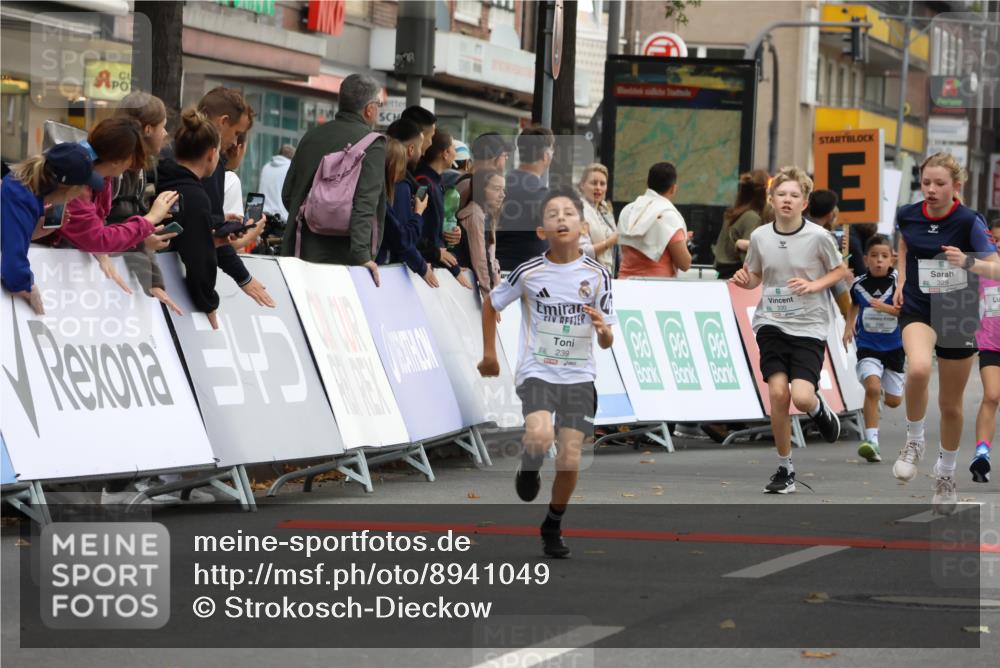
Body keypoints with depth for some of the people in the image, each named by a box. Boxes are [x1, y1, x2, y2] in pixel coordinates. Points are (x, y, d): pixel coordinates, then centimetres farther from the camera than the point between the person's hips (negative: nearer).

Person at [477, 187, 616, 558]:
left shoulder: (596, 275, -3)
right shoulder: (529, 273, -7)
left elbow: (607, 343, 0)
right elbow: (491, 304, 11)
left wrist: (602, 329, -23)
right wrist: (489, 354, 12)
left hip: (578, 377, 2)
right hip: (537, 371, -2)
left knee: (569, 460, -2)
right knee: (540, 436, -28)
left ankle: (553, 526, 22)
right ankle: (528, 468, 9)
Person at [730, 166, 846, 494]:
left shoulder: (817, 236, -9)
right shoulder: (760, 236, 0)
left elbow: (839, 271, 5)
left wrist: (814, 285, -13)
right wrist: (744, 281, -7)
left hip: (809, 326, -2)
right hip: (772, 324, 2)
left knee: (802, 398, -16)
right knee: (777, 393, -10)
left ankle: (819, 408, 24)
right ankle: (785, 468, 6)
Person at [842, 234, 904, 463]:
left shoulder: (898, 282, -11)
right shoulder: (859, 283, -3)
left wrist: (886, 308, -31)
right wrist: (849, 326, 9)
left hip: (894, 347, 0)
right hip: (867, 346, 0)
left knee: (894, 401, 9)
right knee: (873, 386, -25)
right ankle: (871, 441, -24)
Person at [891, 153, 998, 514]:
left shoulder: (969, 222, -14)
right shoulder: (907, 215, -3)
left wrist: (967, 262, -36)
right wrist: (902, 282, 8)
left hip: (958, 316, -1)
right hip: (917, 310, 1)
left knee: (951, 404, 10)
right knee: (918, 368, -32)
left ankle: (946, 473, 35)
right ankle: (914, 441, -8)